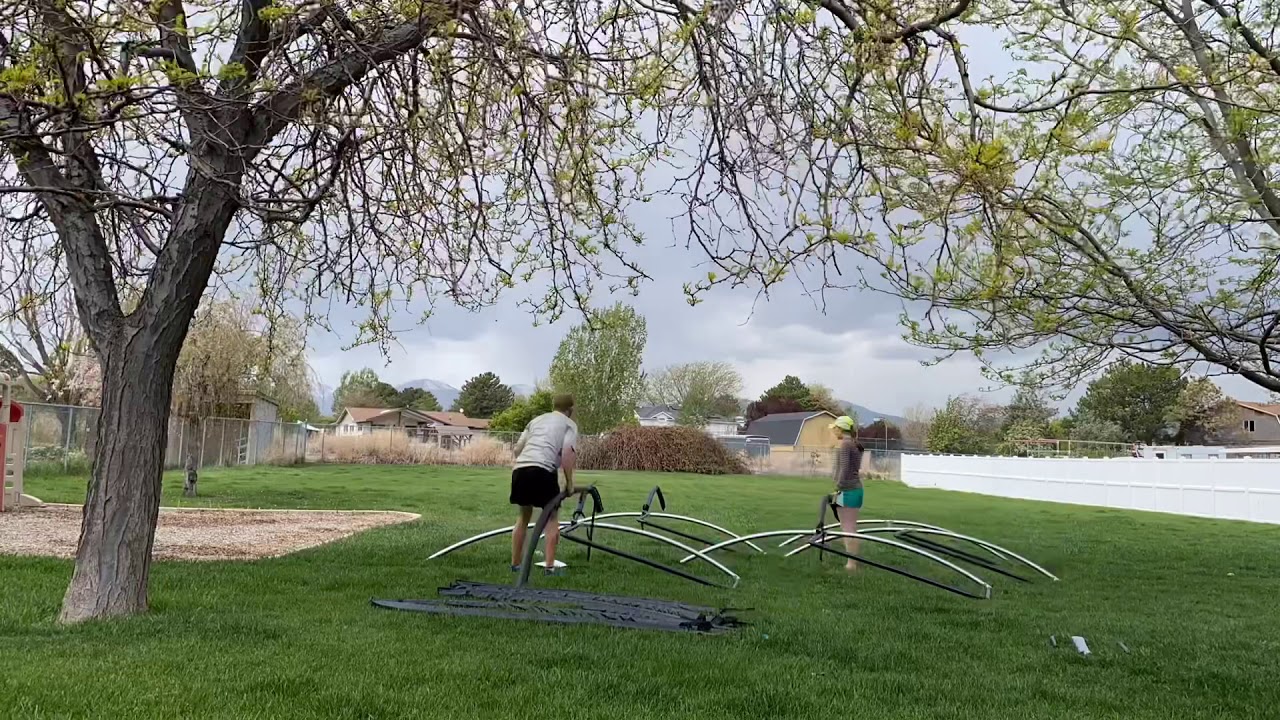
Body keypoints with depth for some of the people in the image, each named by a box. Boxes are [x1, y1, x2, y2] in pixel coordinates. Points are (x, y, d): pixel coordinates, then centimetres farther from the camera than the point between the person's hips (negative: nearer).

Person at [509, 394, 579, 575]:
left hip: (519, 469, 5)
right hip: (543, 470, -5)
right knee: (552, 516, 11)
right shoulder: (569, 424, 13)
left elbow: (517, 449, 23)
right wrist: (569, 482, 3)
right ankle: (550, 567, 5)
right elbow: (567, 453, -2)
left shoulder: (536, 420, 29)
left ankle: (515, 564, 25)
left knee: (524, 516, 21)